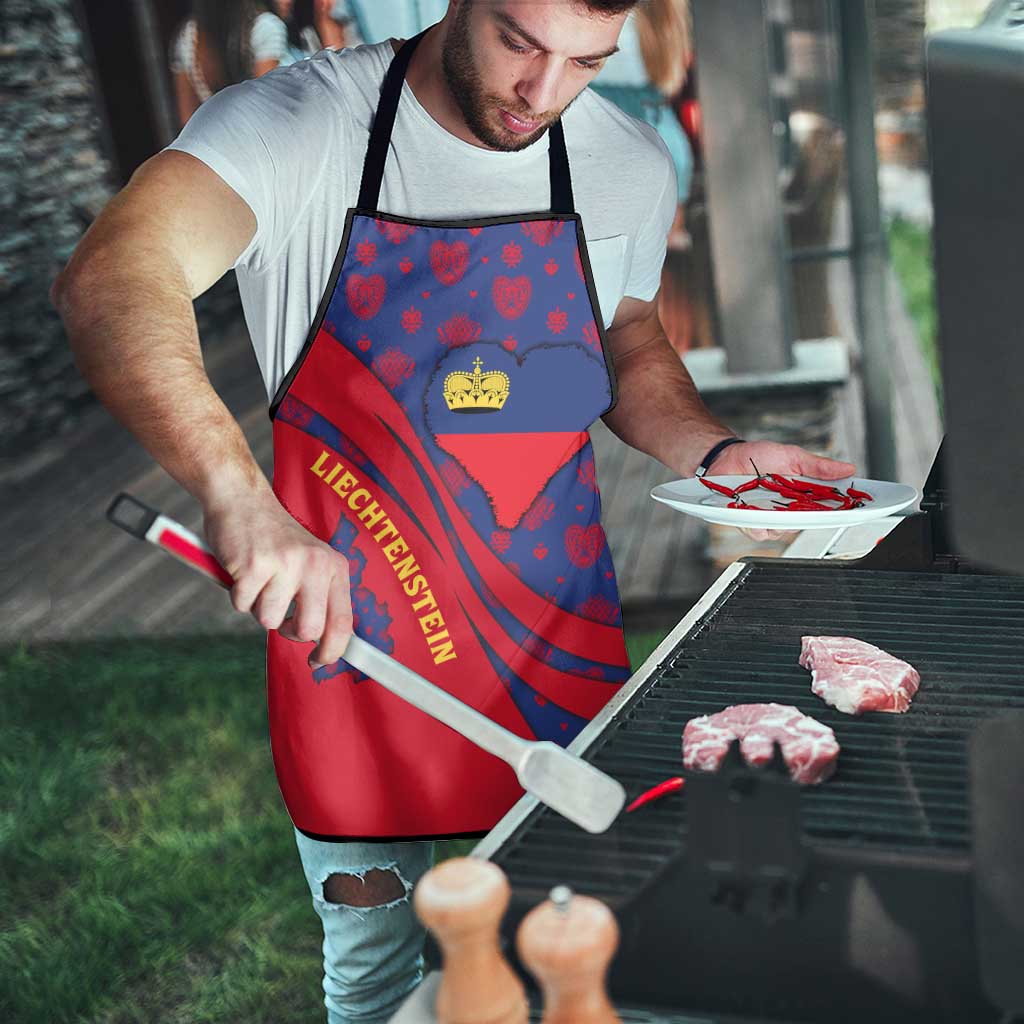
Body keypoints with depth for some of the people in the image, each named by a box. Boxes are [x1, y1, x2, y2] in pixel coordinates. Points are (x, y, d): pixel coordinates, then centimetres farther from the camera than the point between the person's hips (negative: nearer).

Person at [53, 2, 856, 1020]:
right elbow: (108, 282, -31)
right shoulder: (297, 124, -15)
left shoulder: (630, 165, -1)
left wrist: (716, 453, -3)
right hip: (349, 624, -3)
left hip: (559, 632, 3)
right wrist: (238, 496, -47)